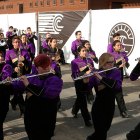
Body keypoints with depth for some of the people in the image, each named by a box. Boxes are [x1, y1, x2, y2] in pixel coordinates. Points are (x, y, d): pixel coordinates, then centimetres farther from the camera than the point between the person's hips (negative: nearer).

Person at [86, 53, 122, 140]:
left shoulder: (116, 72, -5)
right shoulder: (96, 74, -10)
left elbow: (118, 86, -24)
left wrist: (102, 78, -33)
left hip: (110, 107, 3)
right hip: (98, 107, -3)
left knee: (105, 130, 19)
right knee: (100, 132, -1)